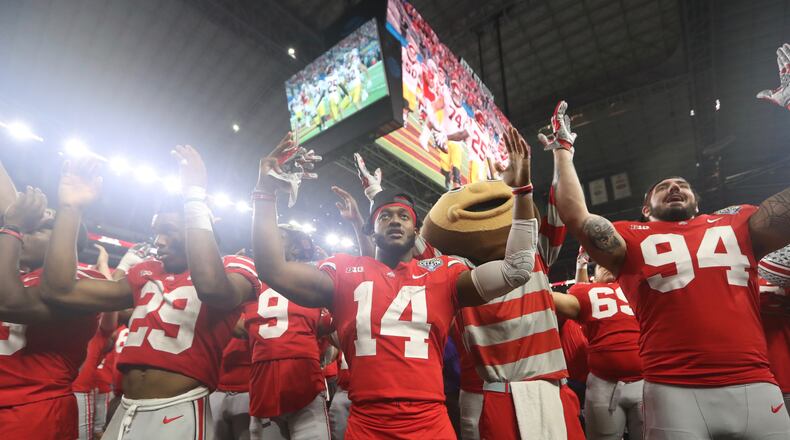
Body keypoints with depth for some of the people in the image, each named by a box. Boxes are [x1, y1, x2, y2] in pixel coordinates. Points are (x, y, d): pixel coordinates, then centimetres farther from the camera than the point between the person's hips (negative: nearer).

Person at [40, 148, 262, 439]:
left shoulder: (234, 268, -5)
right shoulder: (146, 274, 14)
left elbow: (213, 289, -30)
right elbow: (60, 291, 6)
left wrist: (195, 196, -23)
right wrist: (70, 208, 3)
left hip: (178, 414, -6)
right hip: (124, 413, 6)